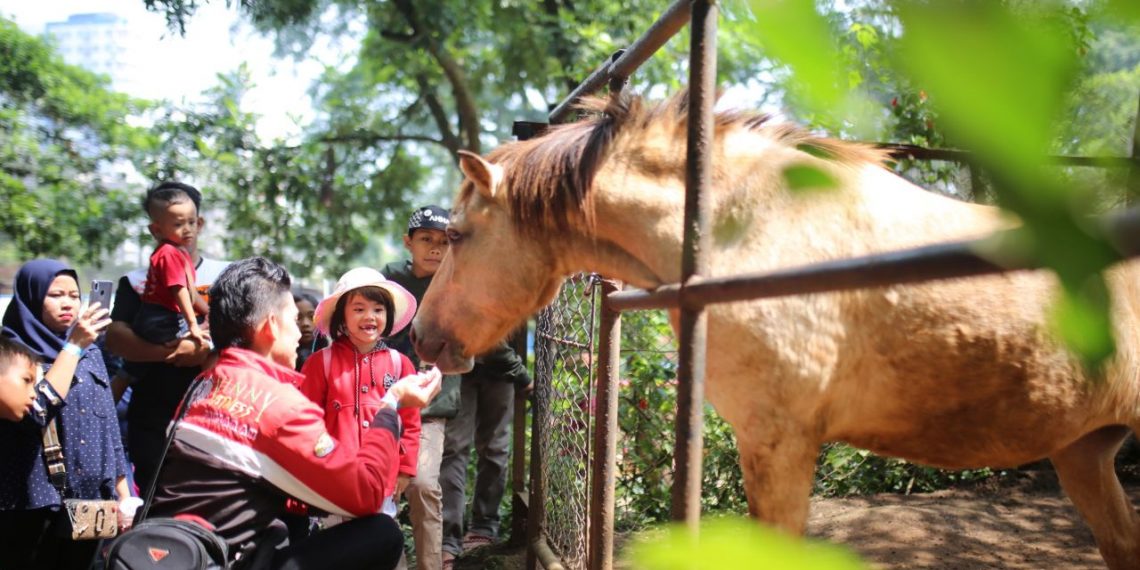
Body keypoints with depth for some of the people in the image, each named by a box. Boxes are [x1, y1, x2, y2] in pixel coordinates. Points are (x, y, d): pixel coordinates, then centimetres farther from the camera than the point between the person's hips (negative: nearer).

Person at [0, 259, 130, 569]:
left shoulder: (90, 352, 11)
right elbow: (37, 411, -23)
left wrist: (122, 494, 11)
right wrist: (72, 346, -20)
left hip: (90, 501, 5)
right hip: (34, 505, -5)